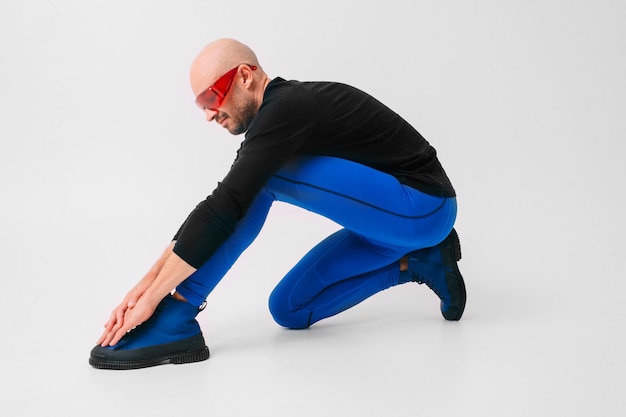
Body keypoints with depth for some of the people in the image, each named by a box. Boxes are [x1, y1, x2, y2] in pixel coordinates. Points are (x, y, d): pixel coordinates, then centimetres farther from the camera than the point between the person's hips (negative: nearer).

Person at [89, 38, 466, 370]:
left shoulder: (286, 107, -21)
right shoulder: (279, 114, 8)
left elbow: (224, 209, -26)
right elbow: (220, 208, 7)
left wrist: (152, 296, -21)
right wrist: (147, 282, 2)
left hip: (421, 207, -10)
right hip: (393, 215, 10)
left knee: (259, 182, -21)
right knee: (290, 310, 11)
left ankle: (172, 320, -18)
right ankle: (420, 262, 13)